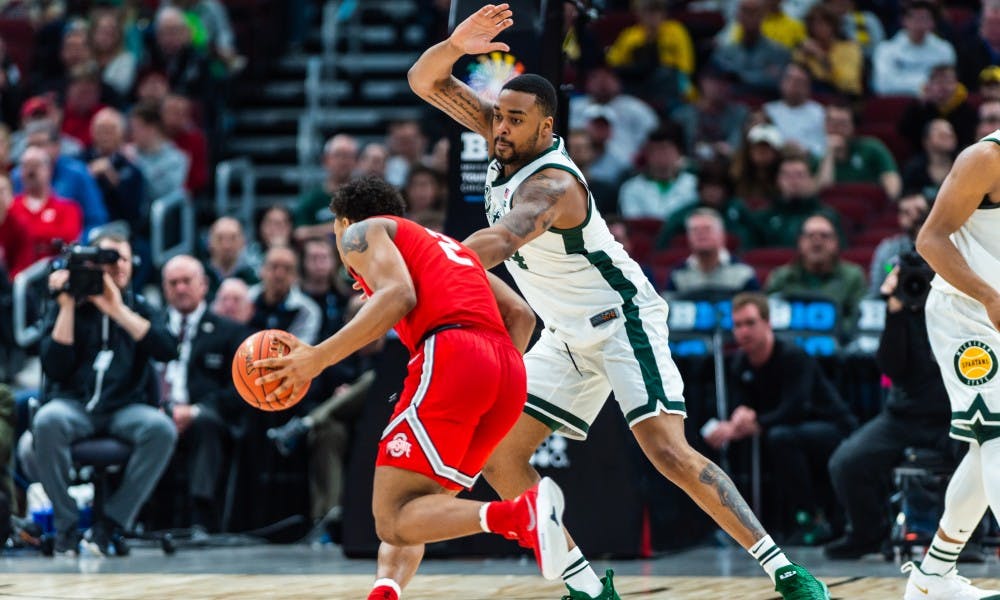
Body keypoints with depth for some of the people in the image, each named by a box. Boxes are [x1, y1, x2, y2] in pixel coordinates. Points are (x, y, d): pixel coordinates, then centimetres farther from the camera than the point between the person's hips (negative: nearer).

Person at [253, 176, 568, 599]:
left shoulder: (363, 231, 16)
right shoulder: (448, 247, 37)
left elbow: (398, 296, -5)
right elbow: (521, 315, 26)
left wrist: (318, 358, -5)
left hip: (450, 351, -7)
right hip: (509, 372, 7)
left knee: (392, 520, -10)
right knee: (414, 508, 16)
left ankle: (520, 514, -32)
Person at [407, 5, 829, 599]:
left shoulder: (550, 183, -27)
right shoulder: (504, 137, -2)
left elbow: (500, 242, -47)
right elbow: (426, 82, -3)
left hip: (623, 320, -9)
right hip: (568, 337, 9)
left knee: (669, 452, -23)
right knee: (496, 456, 0)